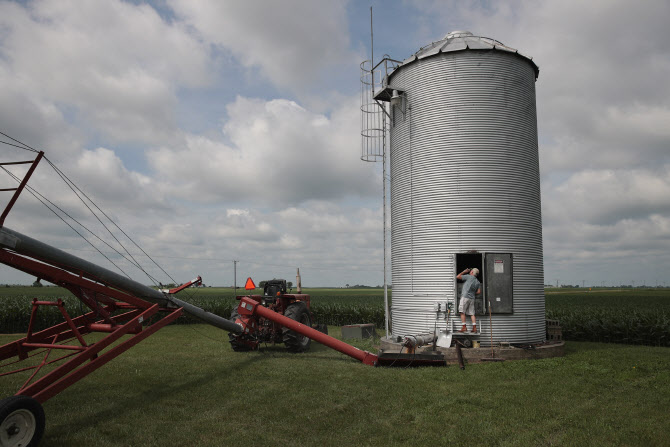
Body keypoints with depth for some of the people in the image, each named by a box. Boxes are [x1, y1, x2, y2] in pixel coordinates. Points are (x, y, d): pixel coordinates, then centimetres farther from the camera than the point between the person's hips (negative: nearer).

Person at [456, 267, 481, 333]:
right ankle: (474, 327, 0)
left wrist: (464, 272, 11)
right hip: (472, 298, 6)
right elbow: (479, 292, 7)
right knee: (472, 313, 6)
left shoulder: (469, 277, -3)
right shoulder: (478, 282, 13)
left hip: (465, 297, -6)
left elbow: (458, 277, -1)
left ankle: (464, 327, -6)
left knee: (462, 312, -3)